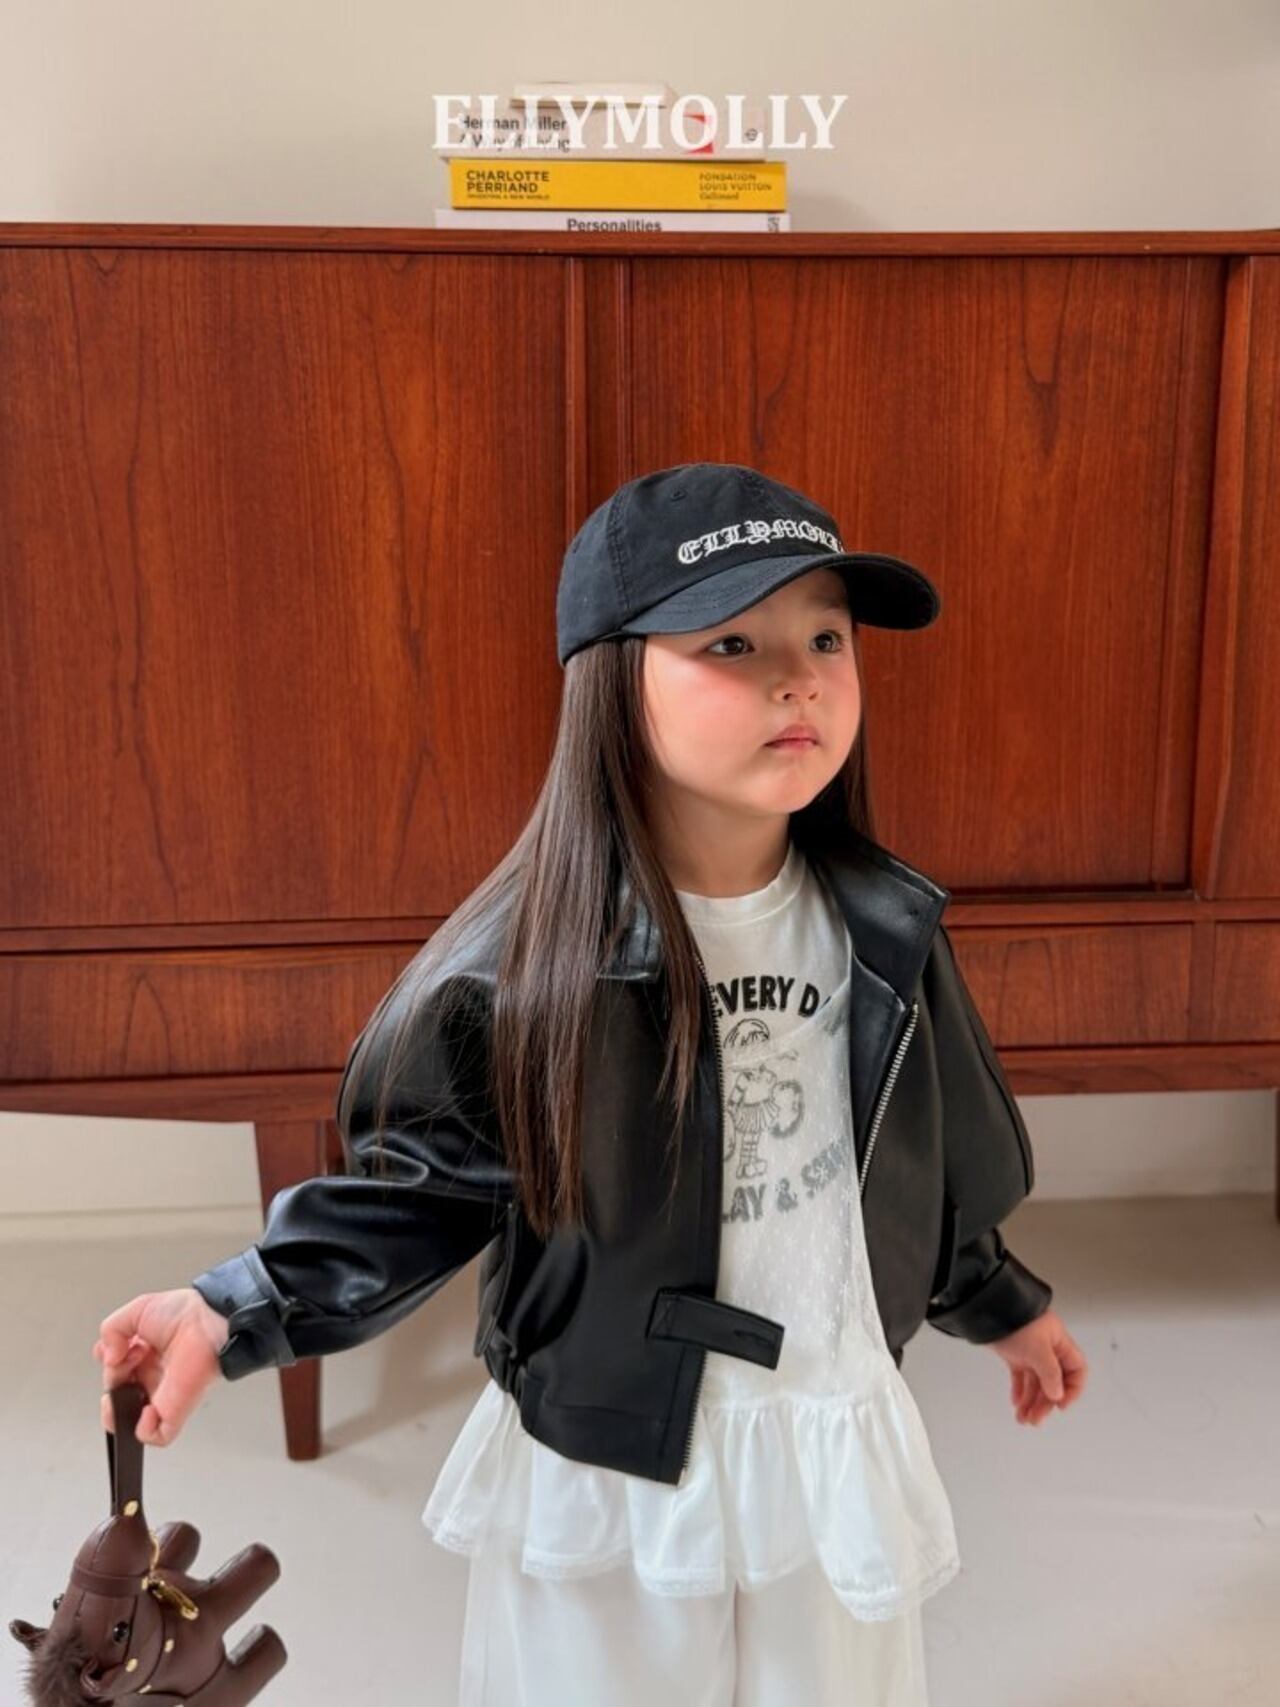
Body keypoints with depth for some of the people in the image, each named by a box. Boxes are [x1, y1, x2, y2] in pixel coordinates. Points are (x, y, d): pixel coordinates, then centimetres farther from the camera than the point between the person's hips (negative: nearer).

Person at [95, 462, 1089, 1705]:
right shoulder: (516, 968, -22)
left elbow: (927, 1169, 5)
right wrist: (231, 1313, -18)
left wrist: (1004, 1305, 18)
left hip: (831, 1446, 3)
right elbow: (413, 1195, -9)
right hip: (604, 1466, -3)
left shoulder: (884, 931, -10)